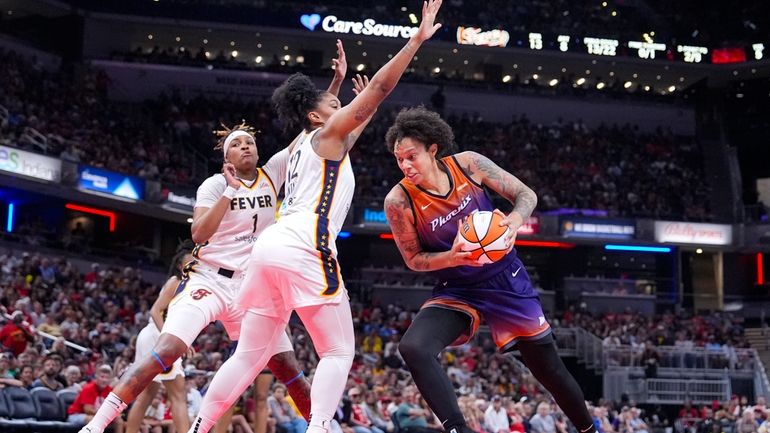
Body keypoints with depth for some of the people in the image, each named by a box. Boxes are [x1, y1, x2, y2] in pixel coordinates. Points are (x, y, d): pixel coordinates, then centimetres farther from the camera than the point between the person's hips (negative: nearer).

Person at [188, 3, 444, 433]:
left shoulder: (305, 145, 29)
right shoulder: (326, 134, 7)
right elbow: (380, 87, 0)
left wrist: (369, 114, 57)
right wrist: (418, 39, 1)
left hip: (271, 248, 9)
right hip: (304, 250, -9)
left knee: (251, 355, 12)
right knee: (339, 352, -3)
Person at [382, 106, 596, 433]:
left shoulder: (468, 164, -14)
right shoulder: (399, 201, -17)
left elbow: (526, 194, -3)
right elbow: (414, 259, -6)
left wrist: (514, 220, -26)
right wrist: (454, 258, -25)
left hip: (505, 281, 1)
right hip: (456, 292, -1)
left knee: (549, 367, 11)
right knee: (413, 348, -29)